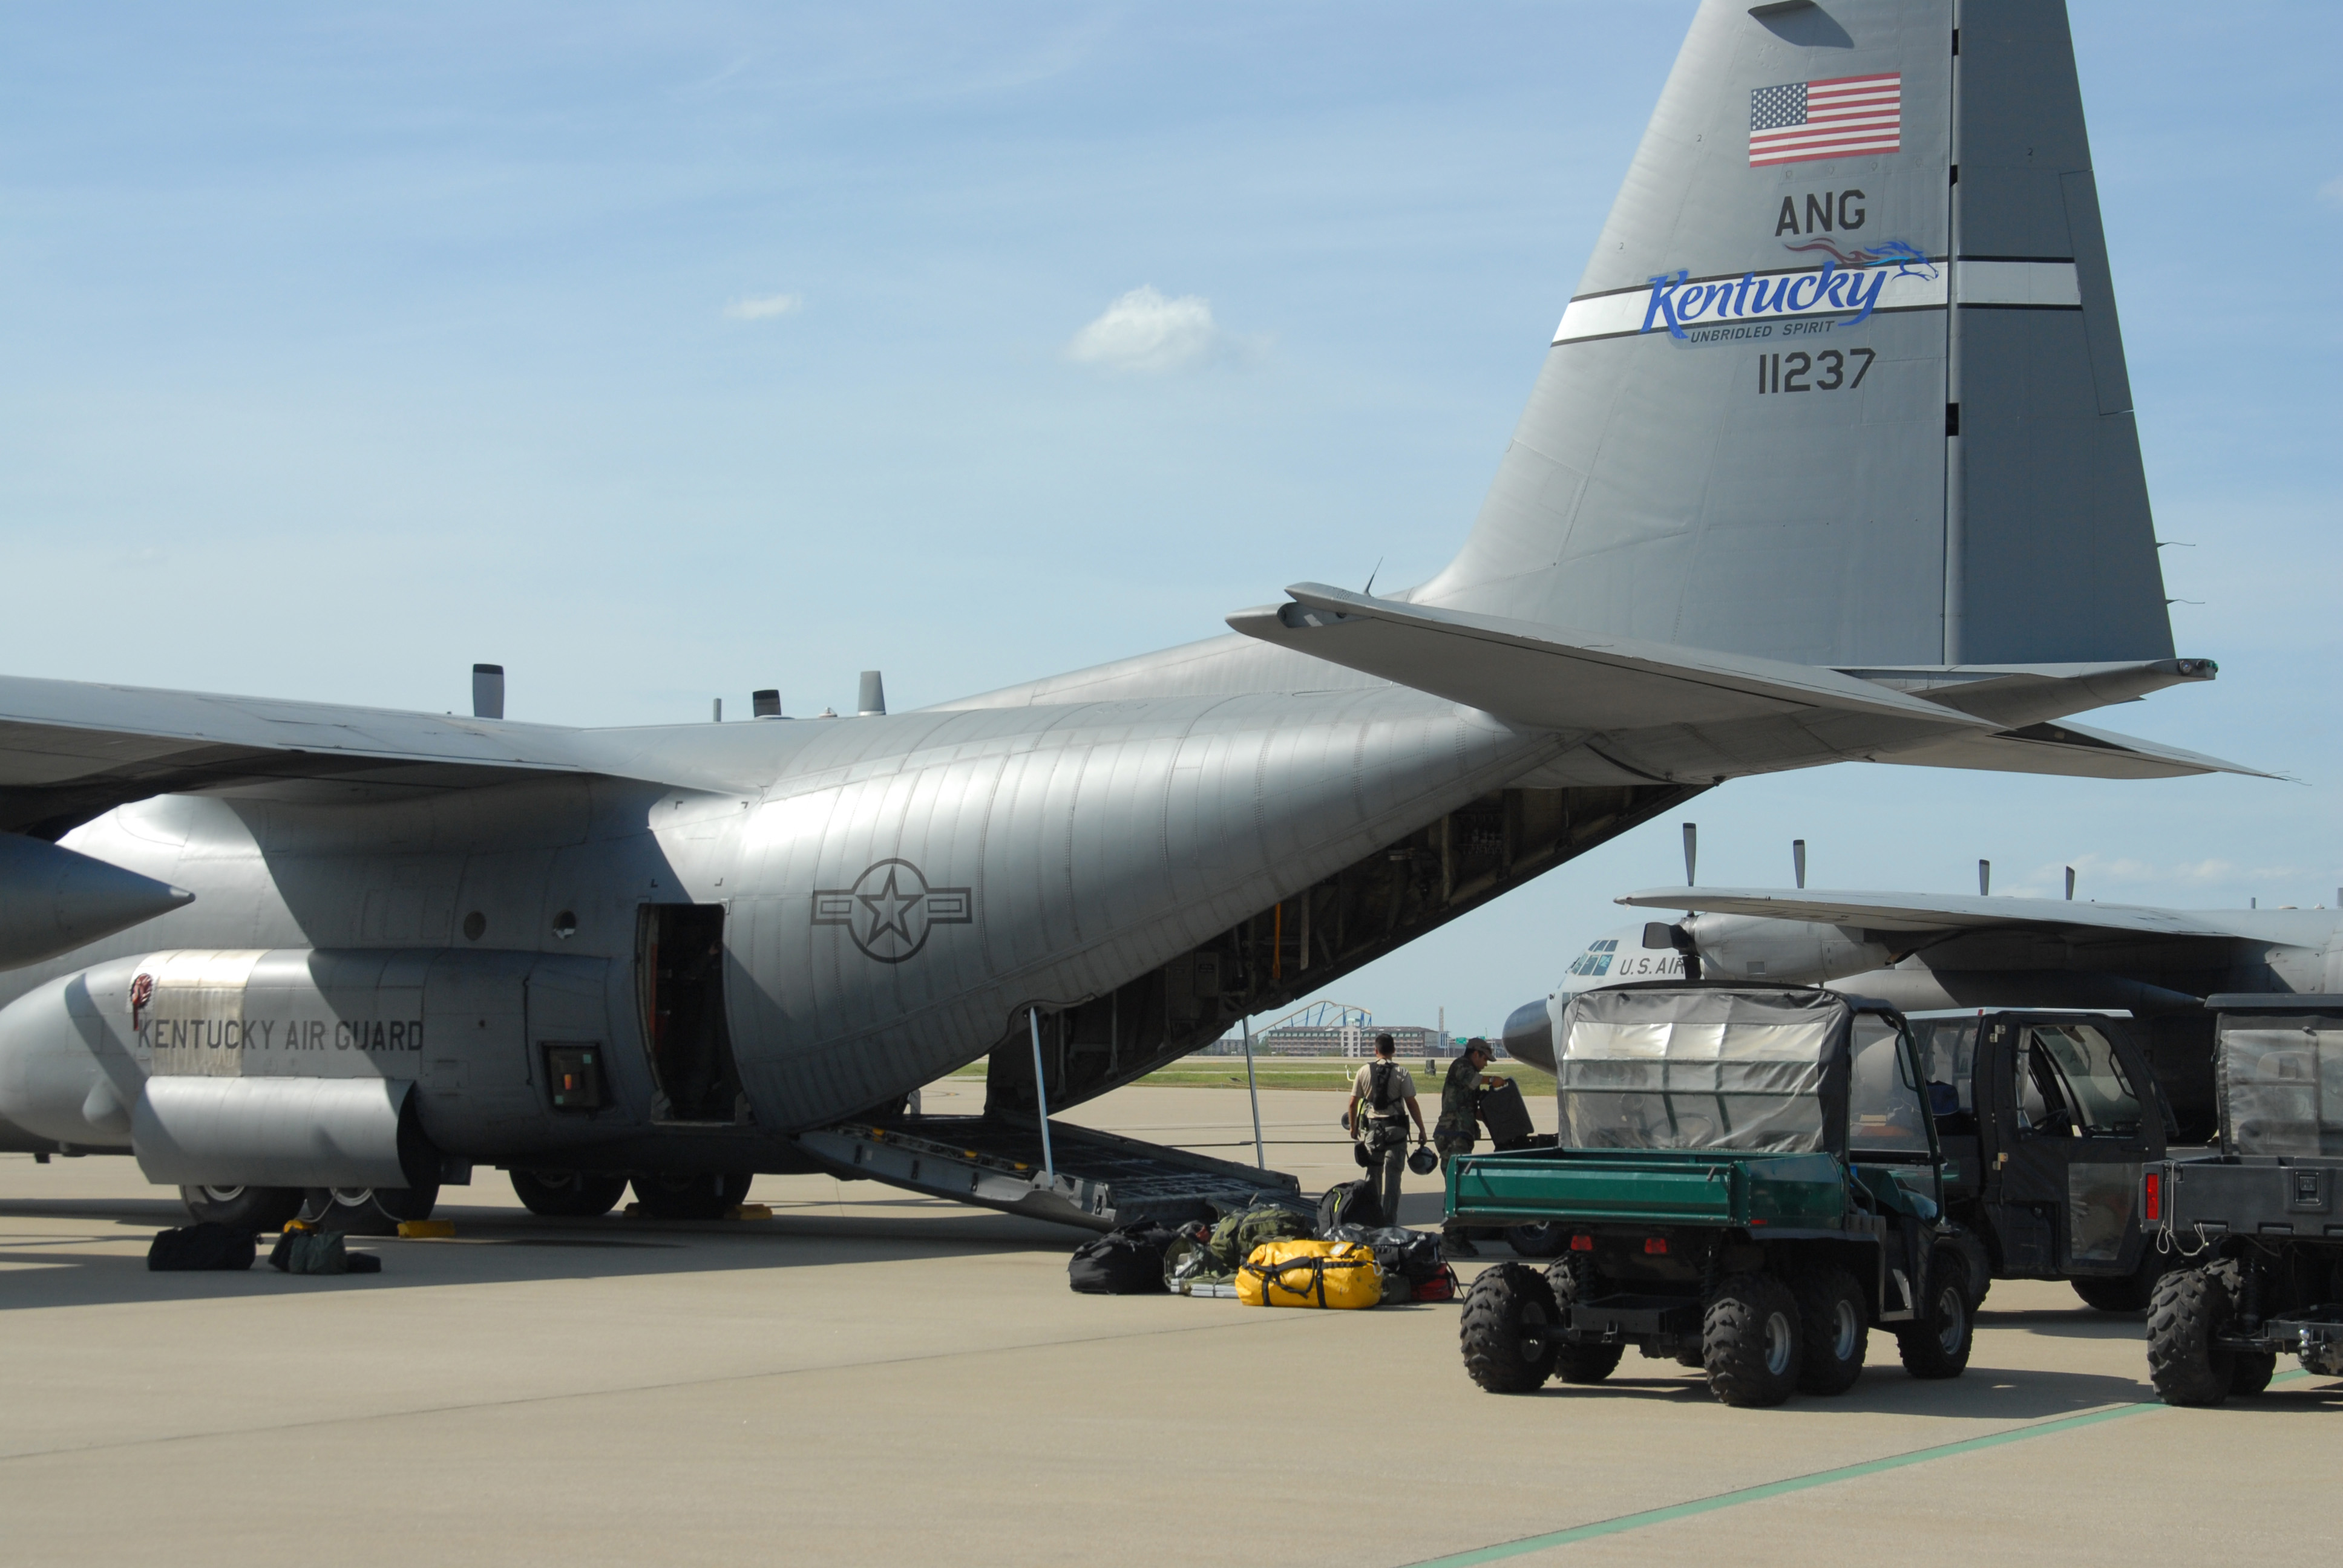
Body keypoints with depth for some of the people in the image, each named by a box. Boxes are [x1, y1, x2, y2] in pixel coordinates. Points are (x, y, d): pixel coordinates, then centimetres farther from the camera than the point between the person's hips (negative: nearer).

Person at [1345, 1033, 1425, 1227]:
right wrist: (1421, 1130, 1)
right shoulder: (1401, 1073, -6)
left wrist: (1353, 1127, 20)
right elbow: (1411, 1104, -7)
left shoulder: (1364, 1071, 2)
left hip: (1371, 1129, 2)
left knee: (1373, 1174, 11)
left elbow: (1353, 1103, 6)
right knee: (1391, 1175, 0)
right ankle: (1388, 1221, -2)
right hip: (1395, 1128, -2)